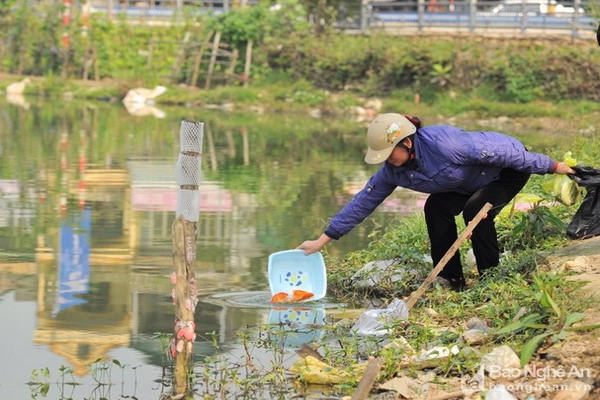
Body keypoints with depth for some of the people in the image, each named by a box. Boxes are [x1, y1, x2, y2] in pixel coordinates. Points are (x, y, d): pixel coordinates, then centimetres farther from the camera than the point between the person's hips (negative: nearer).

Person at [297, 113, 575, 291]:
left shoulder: (443, 144, -38)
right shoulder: (393, 170, -15)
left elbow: (500, 151, -32)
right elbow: (364, 201, -6)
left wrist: (552, 167, -23)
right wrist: (324, 239, -9)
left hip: (513, 165, -7)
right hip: (475, 180, 7)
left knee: (475, 210, -28)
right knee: (436, 207, -10)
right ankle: (451, 281, -1)